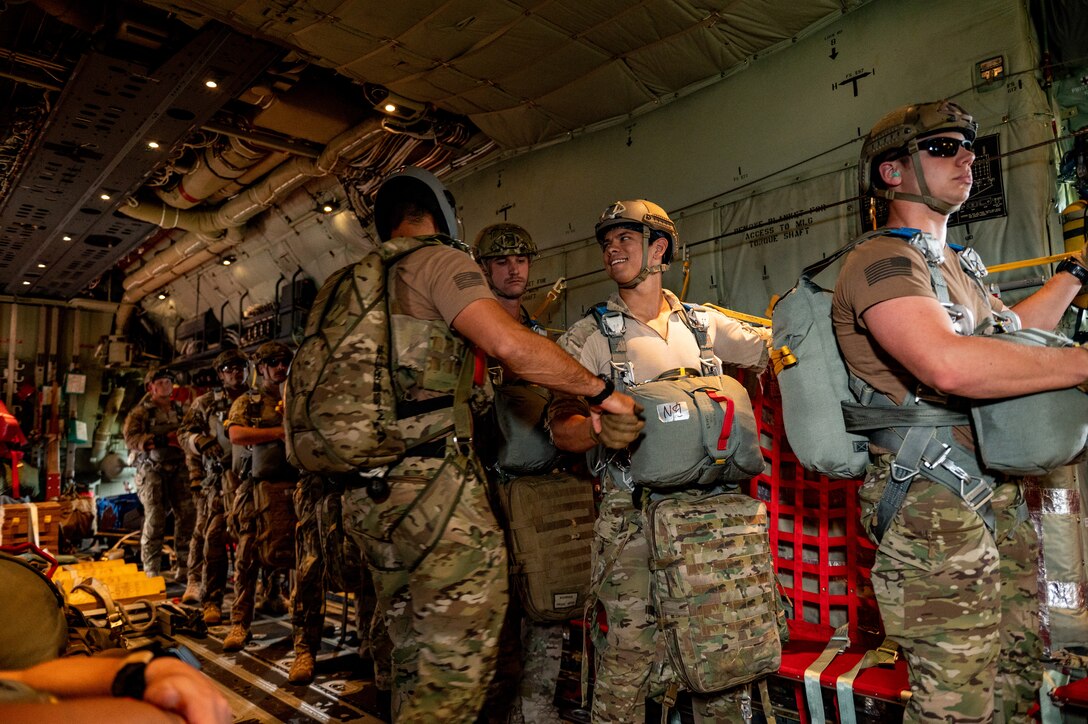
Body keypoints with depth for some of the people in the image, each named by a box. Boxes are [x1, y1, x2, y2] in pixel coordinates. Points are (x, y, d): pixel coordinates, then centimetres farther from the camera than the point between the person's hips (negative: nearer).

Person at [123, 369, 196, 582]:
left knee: (188, 515, -2)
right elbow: (131, 438, -13)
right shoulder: (140, 412, 2)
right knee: (155, 520, -6)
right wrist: (164, 439, -20)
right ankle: (152, 572, 4)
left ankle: (184, 568, 6)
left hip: (178, 470, 4)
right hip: (152, 471, -4)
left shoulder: (179, 411, 18)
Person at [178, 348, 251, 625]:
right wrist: (202, 443, -10)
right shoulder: (206, 403, 8)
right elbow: (184, 433, 10)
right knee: (213, 535, -8)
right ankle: (211, 600, -1)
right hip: (218, 479, -1)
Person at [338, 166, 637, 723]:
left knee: (414, 661, 18)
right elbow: (511, 345, -18)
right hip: (434, 484, -8)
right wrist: (603, 393, -8)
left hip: (365, 497, 9)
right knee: (458, 667, -1)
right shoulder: (439, 260, -3)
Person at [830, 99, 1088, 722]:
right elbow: (948, 365, -31)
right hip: (937, 512, -10)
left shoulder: (957, 264, 20)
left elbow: (1008, 332, 38)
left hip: (1002, 503, 10)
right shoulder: (883, 261, -14)